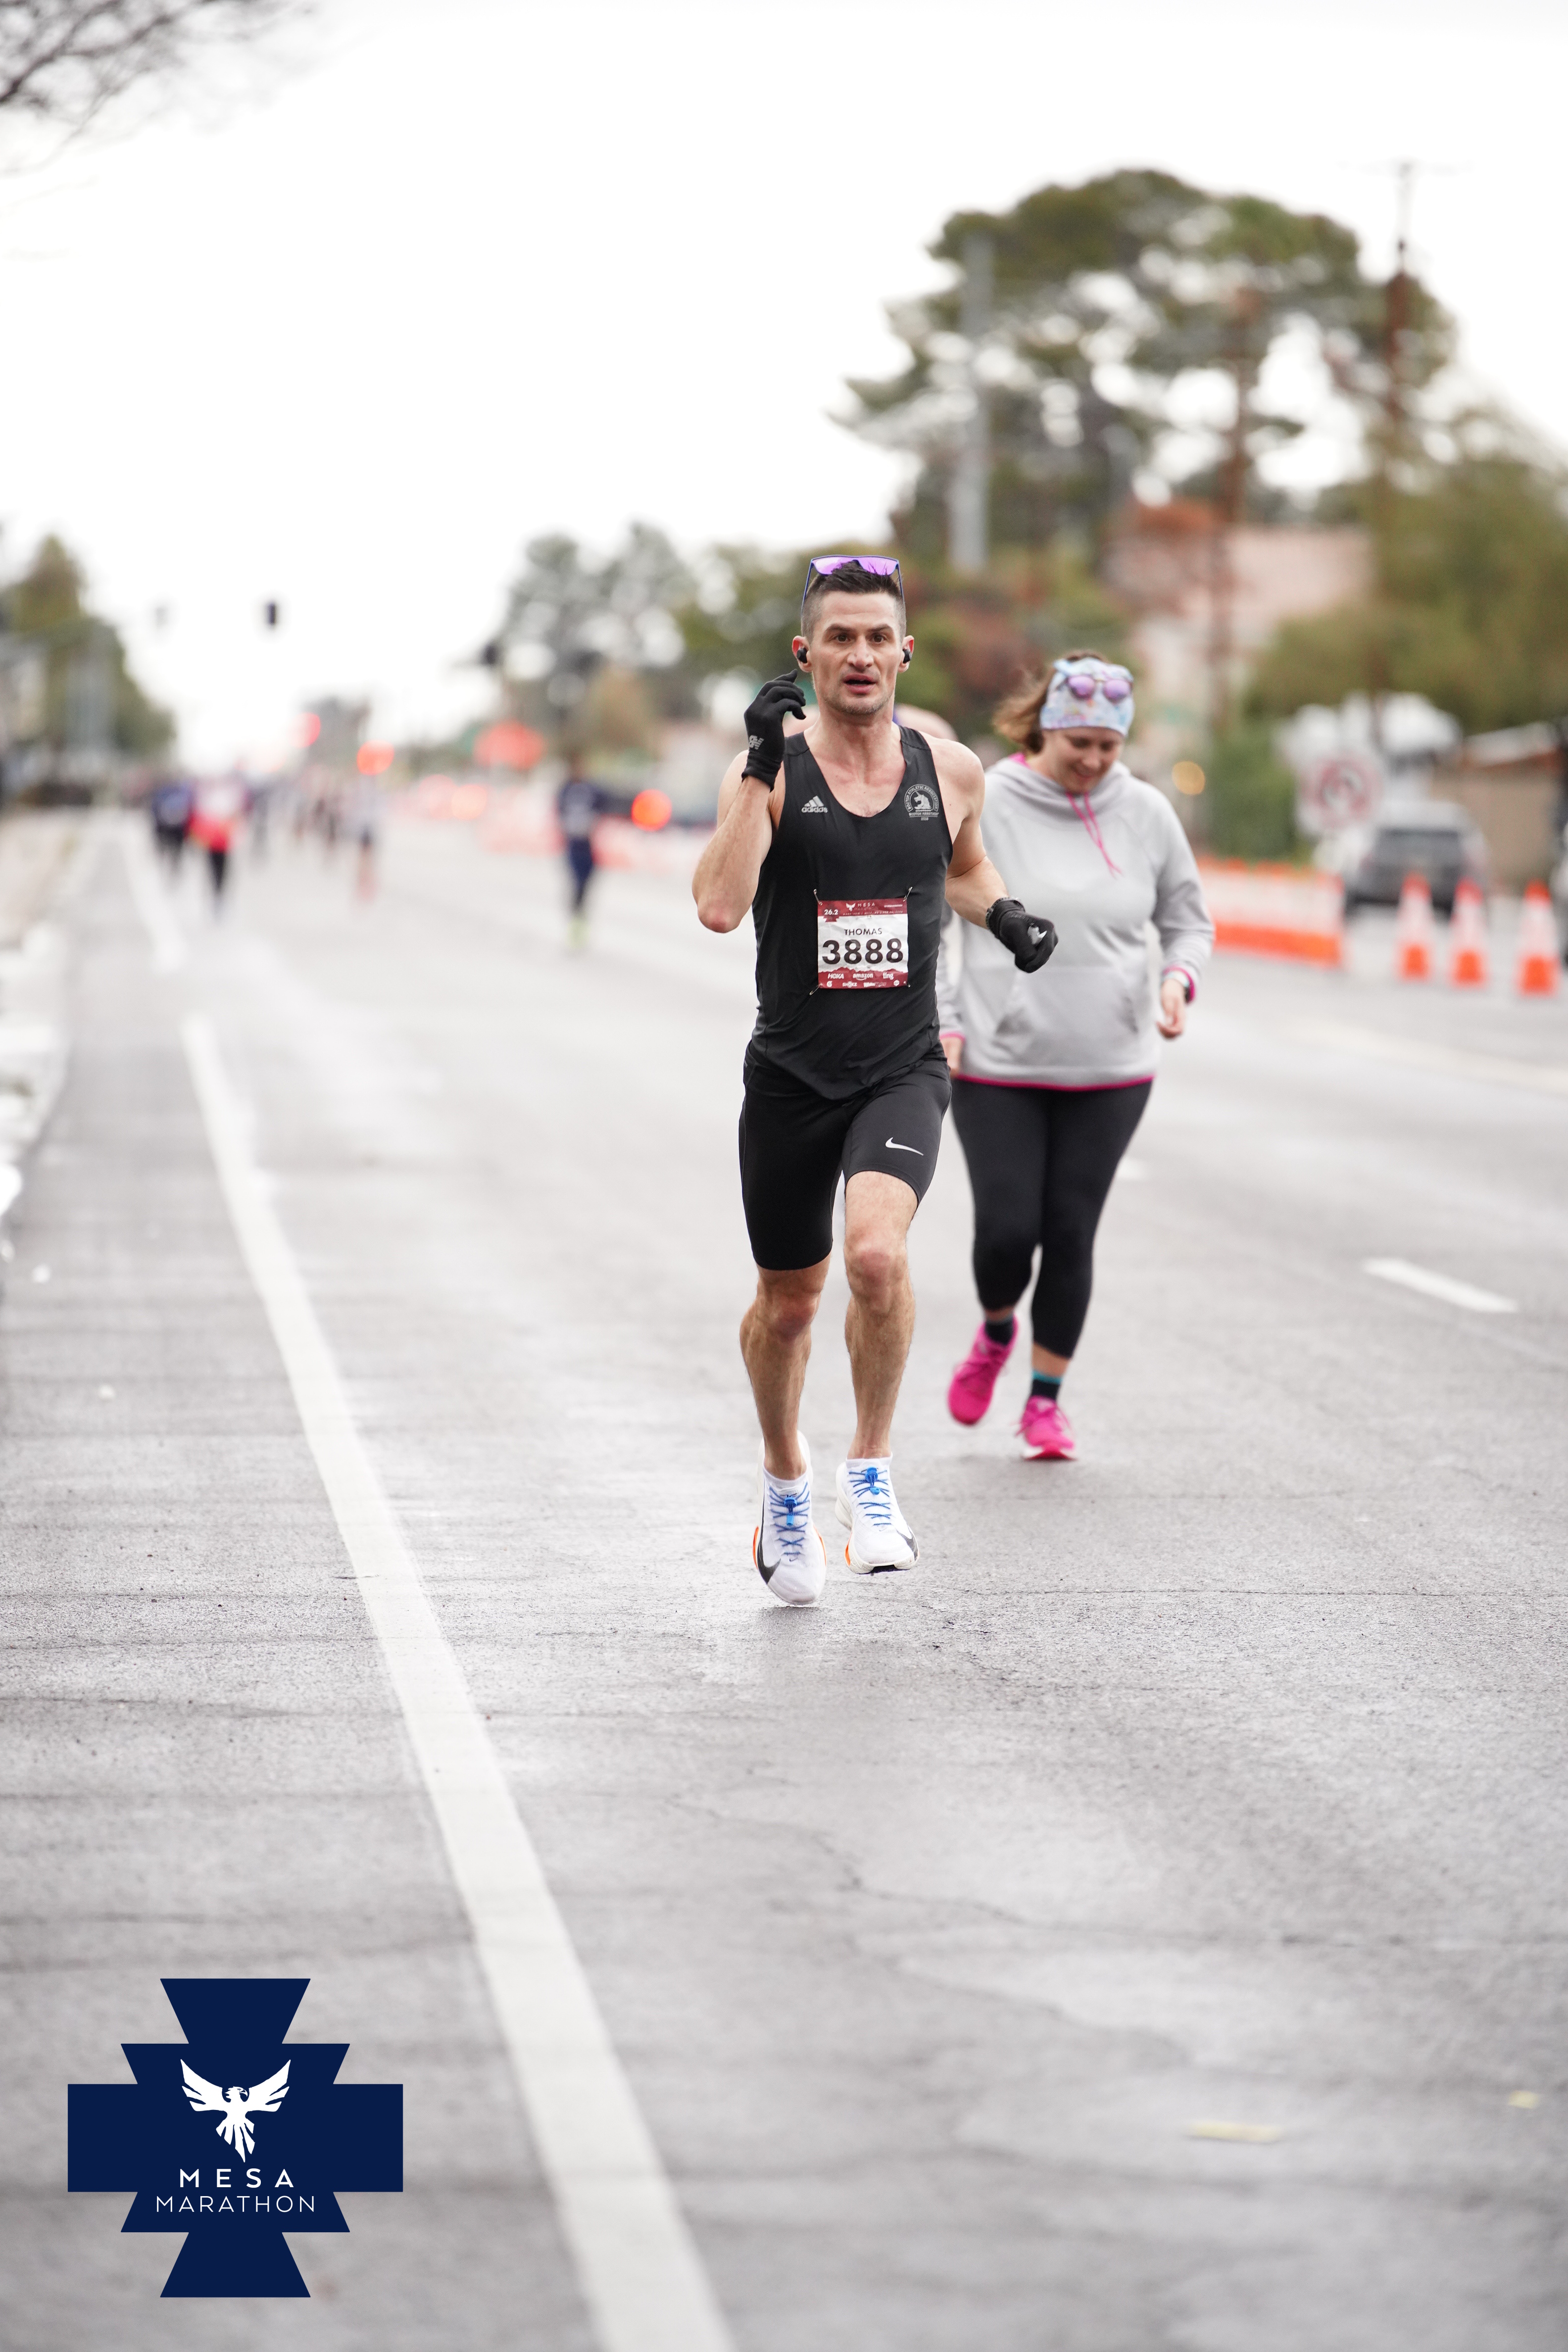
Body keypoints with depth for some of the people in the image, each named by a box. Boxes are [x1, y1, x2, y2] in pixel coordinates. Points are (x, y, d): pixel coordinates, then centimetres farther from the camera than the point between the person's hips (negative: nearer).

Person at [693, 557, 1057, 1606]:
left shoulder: (950, 770, 2)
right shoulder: (771, 771, -7)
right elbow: (720, 906, -23)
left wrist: (1004, 913, 4)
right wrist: (762, 766, -27)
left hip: (903, 1073, 0)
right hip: (791, 1076, 0)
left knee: (878, 1254, -27)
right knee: (788, 1301, 14)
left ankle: (872, 1466, -7)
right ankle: (785, 1479, 41)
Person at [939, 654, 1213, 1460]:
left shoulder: (1146, 813, 2)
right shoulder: (985, 807, -6)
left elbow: (1188, 919, 14)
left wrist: (1180, 978, -6)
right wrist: (942, 1022, -7)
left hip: (1110, 1071, 2)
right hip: (998, 1066, -2)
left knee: (1071, 1234, 3)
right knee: (1007, 1229, -5)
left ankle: (1046, 1400, 19)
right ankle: (995, 1331, 29)